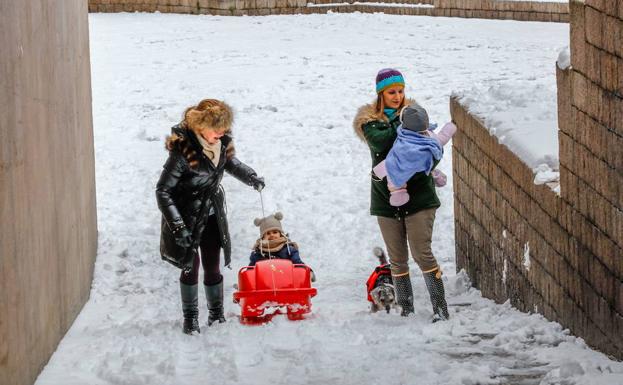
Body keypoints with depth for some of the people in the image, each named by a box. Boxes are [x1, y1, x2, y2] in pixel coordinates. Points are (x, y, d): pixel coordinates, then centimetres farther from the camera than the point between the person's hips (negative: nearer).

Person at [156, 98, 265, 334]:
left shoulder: (221, 142, -8)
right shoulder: (183, 149, -27)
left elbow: (230, 162, 17)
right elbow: (163, 191, -22)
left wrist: (251, 177, -1)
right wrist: (177, 226, -26)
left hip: (212, 215, 5)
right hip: (187, 217, -5)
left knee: (212, 266, 8)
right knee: (191, 265, 2)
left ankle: (216, 314, 23)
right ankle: (190, 317, 18)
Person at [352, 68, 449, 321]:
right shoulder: (370, 121, 4)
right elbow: (379, 141, -17)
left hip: (418, 194, -1)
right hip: (386, 197, 1)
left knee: (422, 253, -9)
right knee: (397, 259, 7)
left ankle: (440, 308, -6)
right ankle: (406, 310, 15)